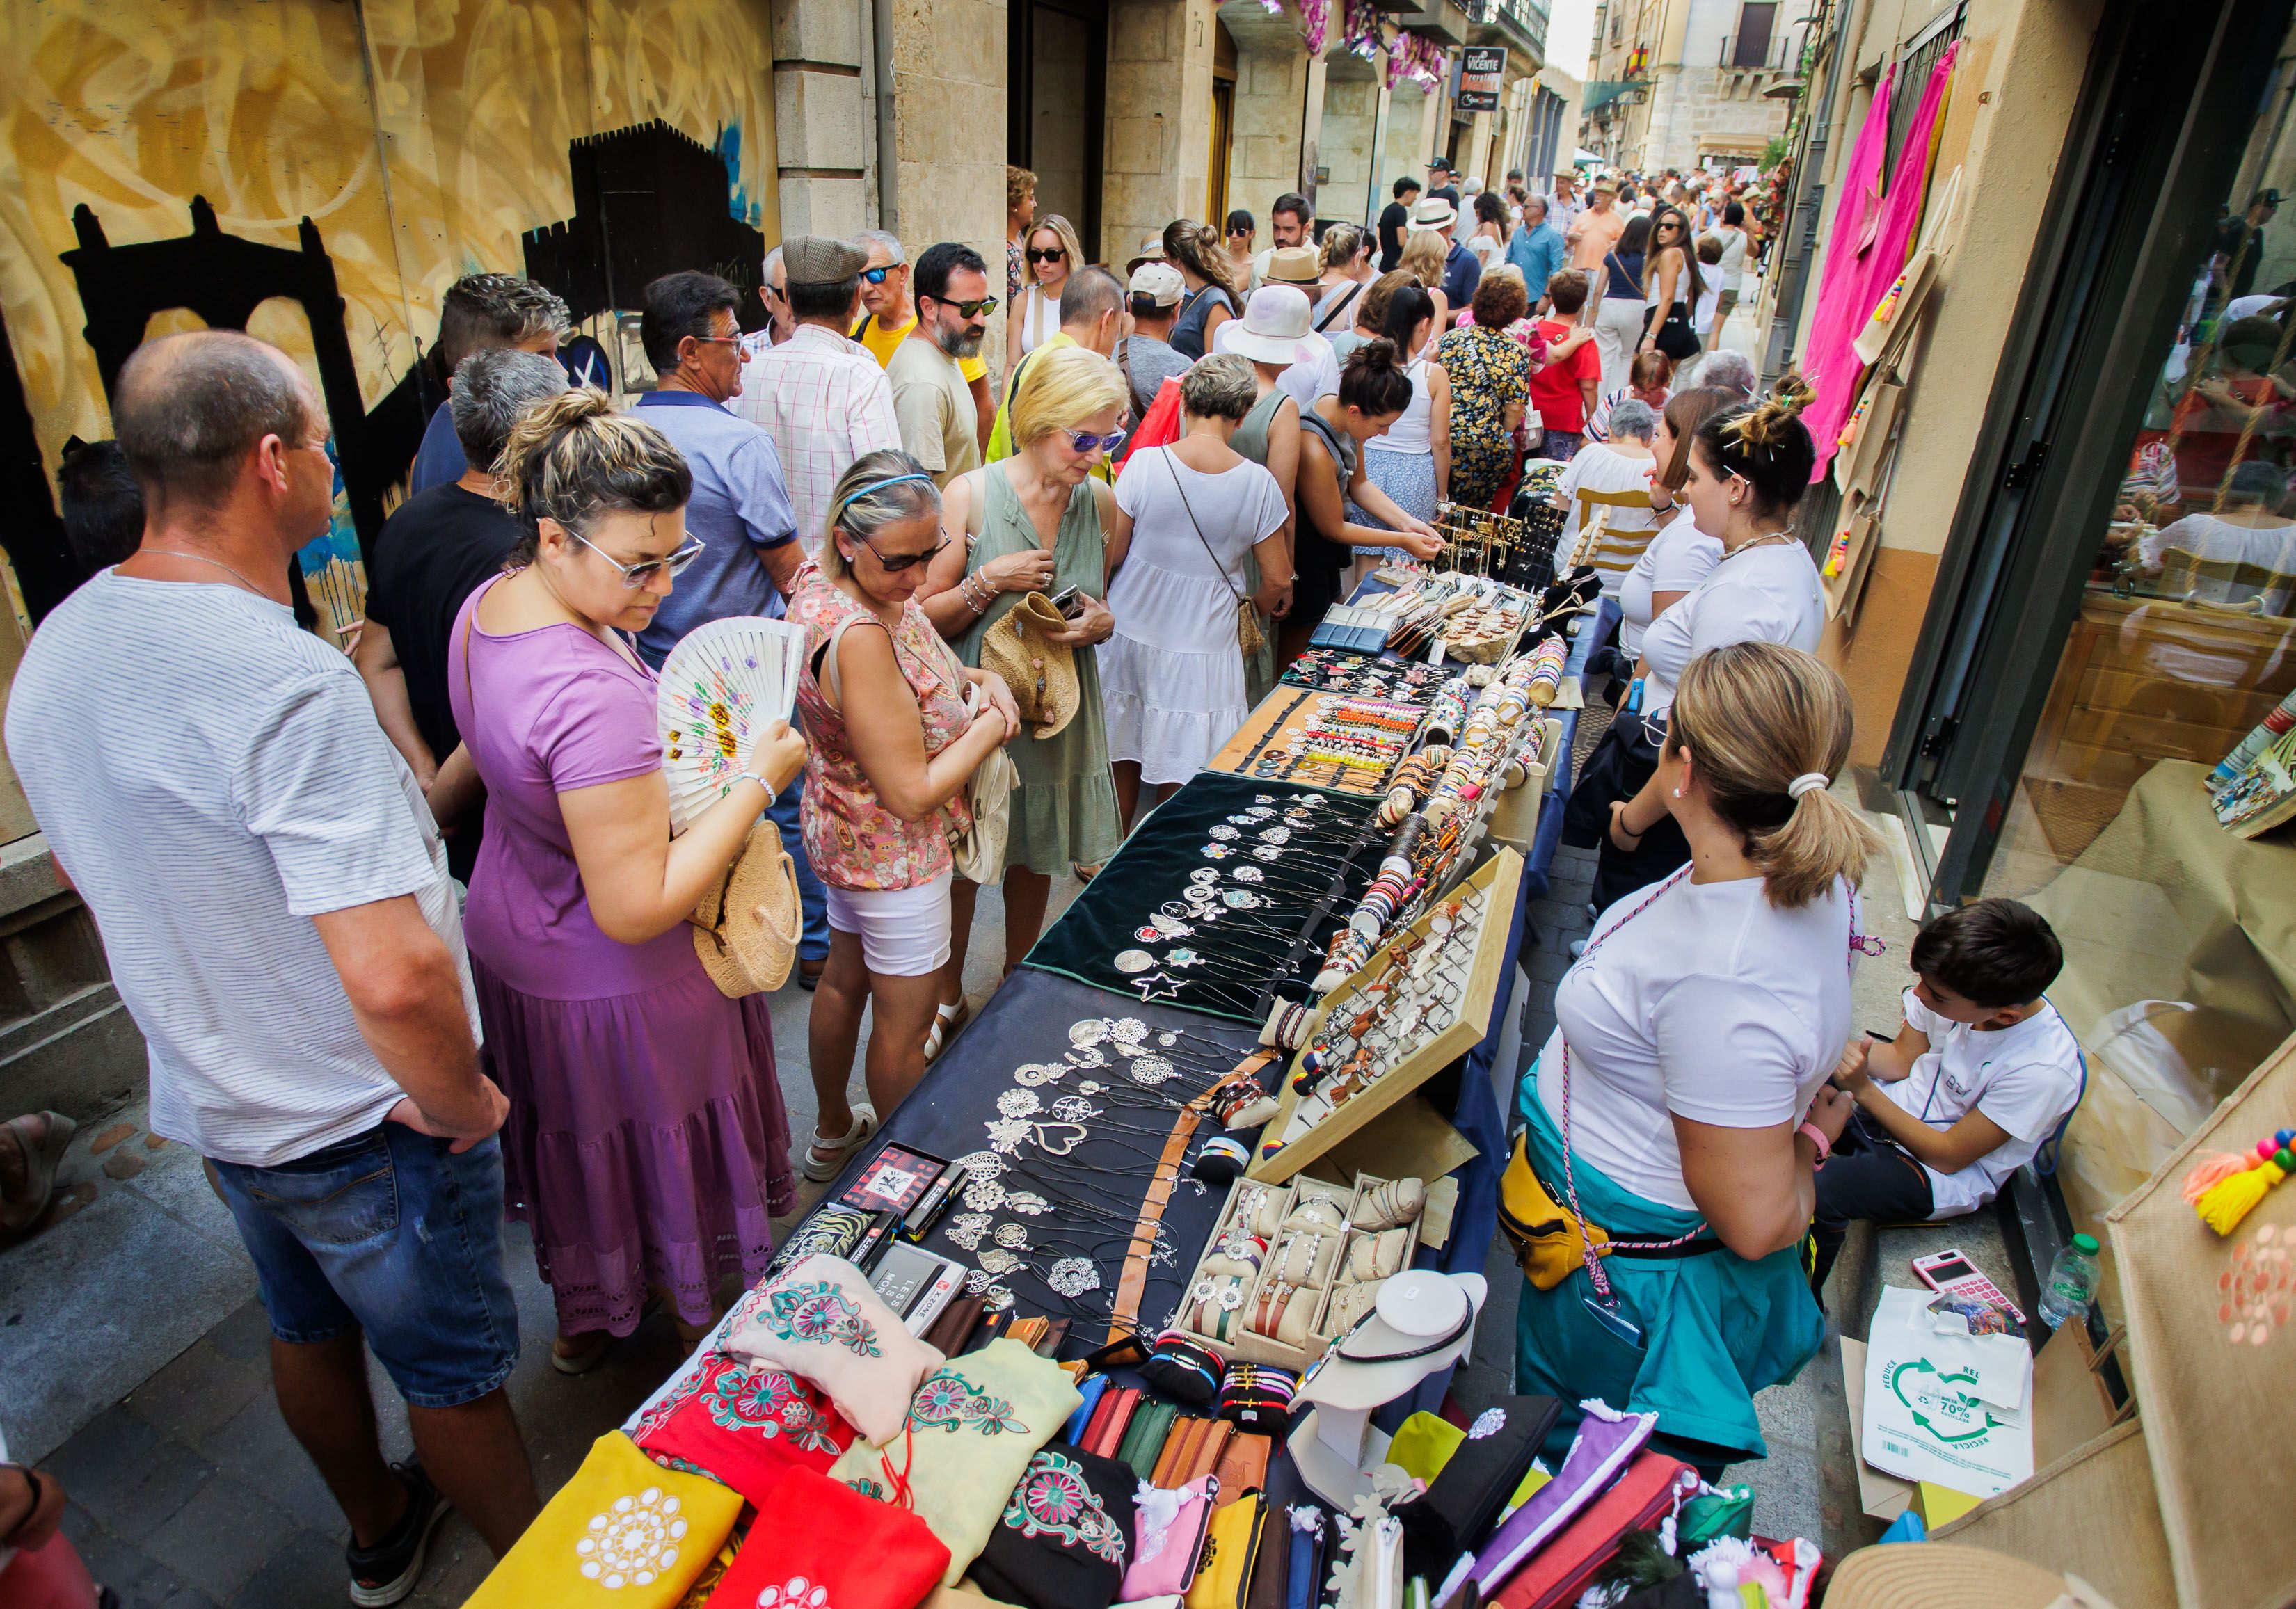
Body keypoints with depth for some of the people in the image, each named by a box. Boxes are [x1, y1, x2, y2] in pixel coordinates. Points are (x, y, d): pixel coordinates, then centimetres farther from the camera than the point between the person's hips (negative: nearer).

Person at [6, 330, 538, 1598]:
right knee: (454, 1371, 16)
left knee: (308, 1328, 29)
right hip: (362, 1130, -8)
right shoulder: (289, 684, -32)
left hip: (205, 1102, 8)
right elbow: (396, 977, -38)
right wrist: (462, 1100, -19)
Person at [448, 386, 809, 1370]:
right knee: (666, 1150, 17)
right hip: (616, 989, -9)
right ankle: (701, 1327, 44)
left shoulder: (487, 606, -5)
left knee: (578, 1137, 29)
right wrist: (757, 783, -28)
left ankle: (585, 1317, 54)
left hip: (513, 936, 9)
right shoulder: (593, 696, -37)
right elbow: (636, 908, -35)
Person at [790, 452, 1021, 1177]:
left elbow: (906, 675, 13)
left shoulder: (823, 582, -5)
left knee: (845, 979, 26)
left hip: (844, 833, 10)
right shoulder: (858, 637, -35)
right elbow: (913, 794, -32)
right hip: (897, 854, -10)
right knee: (905, 1022, 11)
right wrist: (988, 727, -17)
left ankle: (834, 1133, 49)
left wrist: (974, 679, -6)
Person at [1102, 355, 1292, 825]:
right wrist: (1257, 605, 18)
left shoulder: (1145, 462, -12)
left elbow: (1111, 554, -7)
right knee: (1177, 781, 12)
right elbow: (1278, 580, -5)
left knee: (1121, 764, 18)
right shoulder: (1258, 483, -11)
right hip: (1203, 643, -1)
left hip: (1130, 632, 1)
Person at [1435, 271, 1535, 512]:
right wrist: (1505, 437, 11)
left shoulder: (1451, 338, 2)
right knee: (1471, 511, 11)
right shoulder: (1516, 352, -2)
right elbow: (1515, 407, -5)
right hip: (1485, 444, -1)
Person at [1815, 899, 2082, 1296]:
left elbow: (1949, 1155, -19)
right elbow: (1902, 1057, 1)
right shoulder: (1954, 987, -16)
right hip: (1886, 1110, 6)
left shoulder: (2044, 1070, -29)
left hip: (1947, 1175, -6)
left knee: (1818, 1187, -30)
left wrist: (1863, 1090, -26)